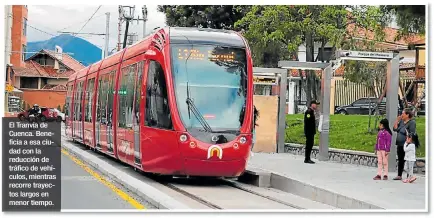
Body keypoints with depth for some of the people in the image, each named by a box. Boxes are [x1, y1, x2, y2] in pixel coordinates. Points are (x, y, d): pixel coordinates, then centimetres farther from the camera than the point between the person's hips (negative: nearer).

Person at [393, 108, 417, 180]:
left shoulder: (412, 122, -10)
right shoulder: (401, 121, 13)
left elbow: (412, 134, -16)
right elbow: (395, 129, 13)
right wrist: (397, 120, 7)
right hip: (400, 145, 8)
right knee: (400, 160, 14)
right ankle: (399, 175, 22)